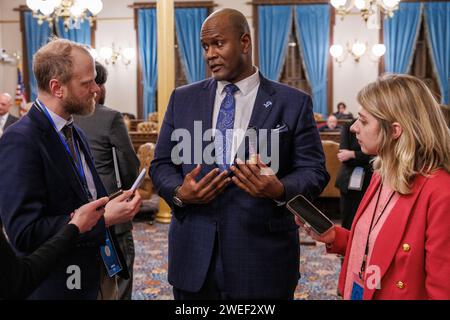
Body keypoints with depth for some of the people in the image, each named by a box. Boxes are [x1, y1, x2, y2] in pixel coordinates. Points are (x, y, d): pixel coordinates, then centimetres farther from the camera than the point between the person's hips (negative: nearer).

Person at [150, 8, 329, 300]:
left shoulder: (293, 103, -1)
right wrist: (179, 193, -12)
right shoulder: (183, 99, 8)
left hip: (263, 256, -2)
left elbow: (314, 171, -2)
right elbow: (161, 164, 9)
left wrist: (281, 190, -23)